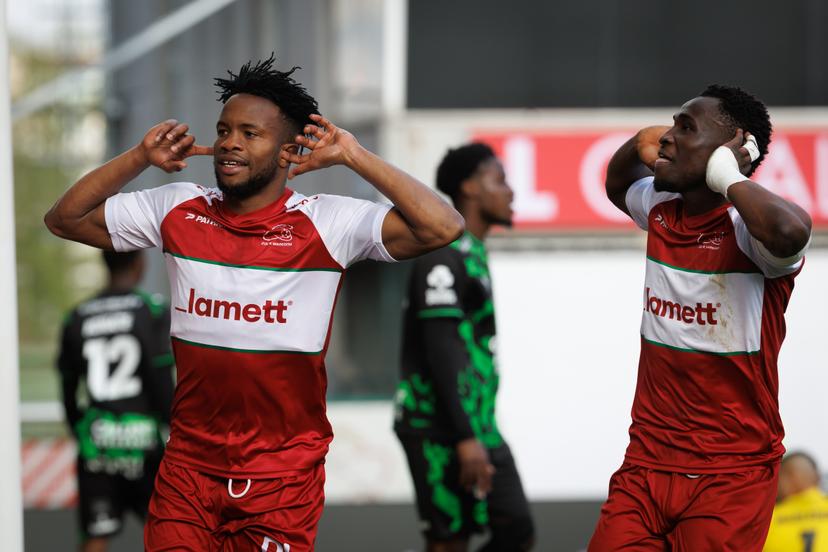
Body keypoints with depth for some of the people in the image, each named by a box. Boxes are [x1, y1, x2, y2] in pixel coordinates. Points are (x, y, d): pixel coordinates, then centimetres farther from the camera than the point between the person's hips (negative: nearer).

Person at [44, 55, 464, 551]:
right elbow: (64, 219, 9)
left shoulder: (326, 223, -8)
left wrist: (354, 157, -18)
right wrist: (140, 158, -2)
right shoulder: (178, 210, 3)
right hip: (189, 467, 3)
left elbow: (443, 228, -19)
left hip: (284, 477, -3)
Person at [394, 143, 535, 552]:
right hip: (442, 430, -10)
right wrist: (465, 438, -25)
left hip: (478, 425, 10)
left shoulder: (472, 255, 18)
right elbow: (440, 352, -21)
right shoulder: (443, 258, -13)